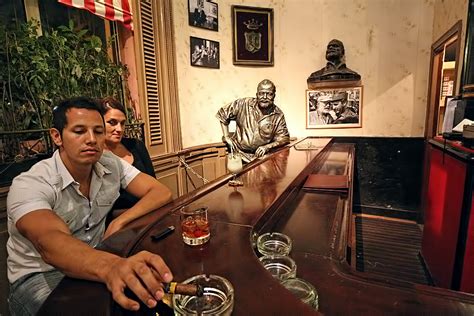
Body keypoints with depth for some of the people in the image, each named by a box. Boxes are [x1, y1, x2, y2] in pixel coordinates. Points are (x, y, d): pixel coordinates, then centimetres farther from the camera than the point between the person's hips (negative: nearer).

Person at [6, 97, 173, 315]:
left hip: (93, 261, 4)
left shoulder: (111, 164, -6)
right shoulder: (29, 185, -21)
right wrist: (111, 266, -60)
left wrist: (119, 222, -23)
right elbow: (50, 244, -40)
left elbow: (161, 192, -9)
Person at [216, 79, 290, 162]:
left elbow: (284, 137, 4)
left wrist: (267, 147, -14)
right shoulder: (243, 104, -7)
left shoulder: (278, 115, -3)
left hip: (260, 156, 2)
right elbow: (222, 113, 3)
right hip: (238, 153, -1)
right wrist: (227, 137, -1)